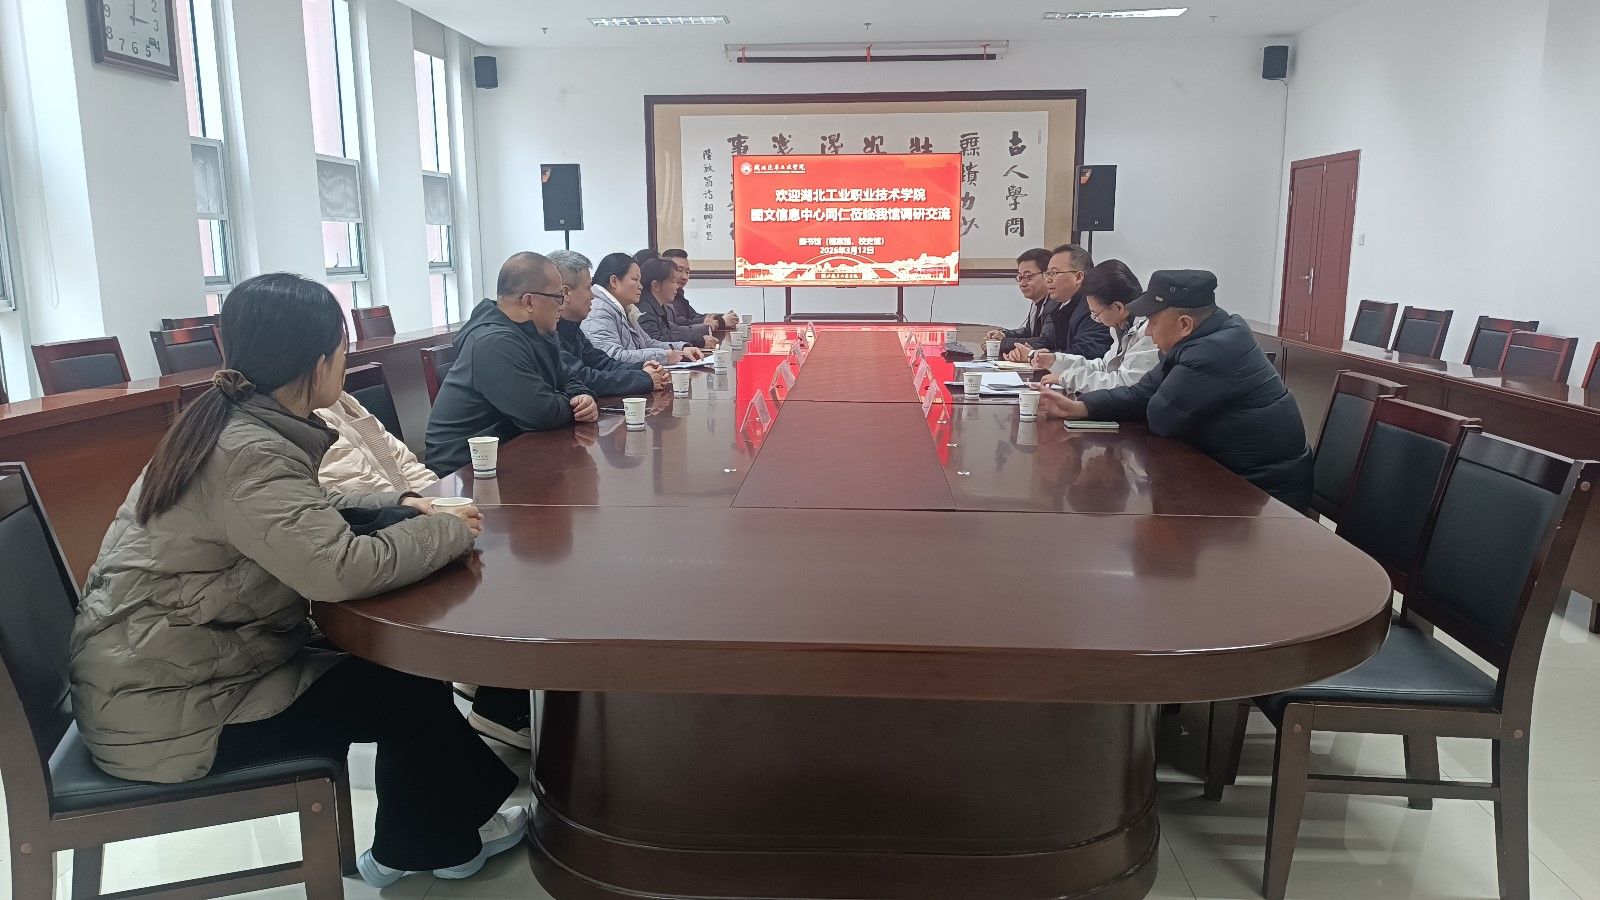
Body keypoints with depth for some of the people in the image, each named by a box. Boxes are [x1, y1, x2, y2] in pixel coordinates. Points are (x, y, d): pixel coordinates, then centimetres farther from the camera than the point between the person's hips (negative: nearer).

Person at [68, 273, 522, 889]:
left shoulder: (232, 424, 3)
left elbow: (306, 515, 18)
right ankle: (439, 843, 24)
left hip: (164, 667, 9)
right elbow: (342, 569, -38)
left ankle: (412, 846, 23)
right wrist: (448, 530, -22)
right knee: (408, 694, -1)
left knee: (403, 661, 8)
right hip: (163, 715, -9)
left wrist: (396, 506, 2)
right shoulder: (248, 454, -27)